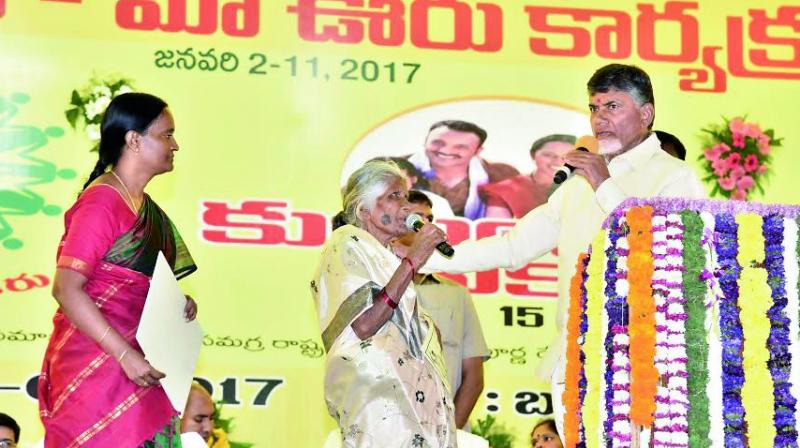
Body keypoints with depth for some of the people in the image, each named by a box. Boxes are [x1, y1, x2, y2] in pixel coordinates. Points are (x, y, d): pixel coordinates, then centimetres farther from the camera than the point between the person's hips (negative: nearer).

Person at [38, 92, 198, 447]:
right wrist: (125, 354, -21)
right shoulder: (103, 201, -12)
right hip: (96, 364, -9)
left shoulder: (143, 206, 14)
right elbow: (66, 289, -19)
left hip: (136, 362, 9)